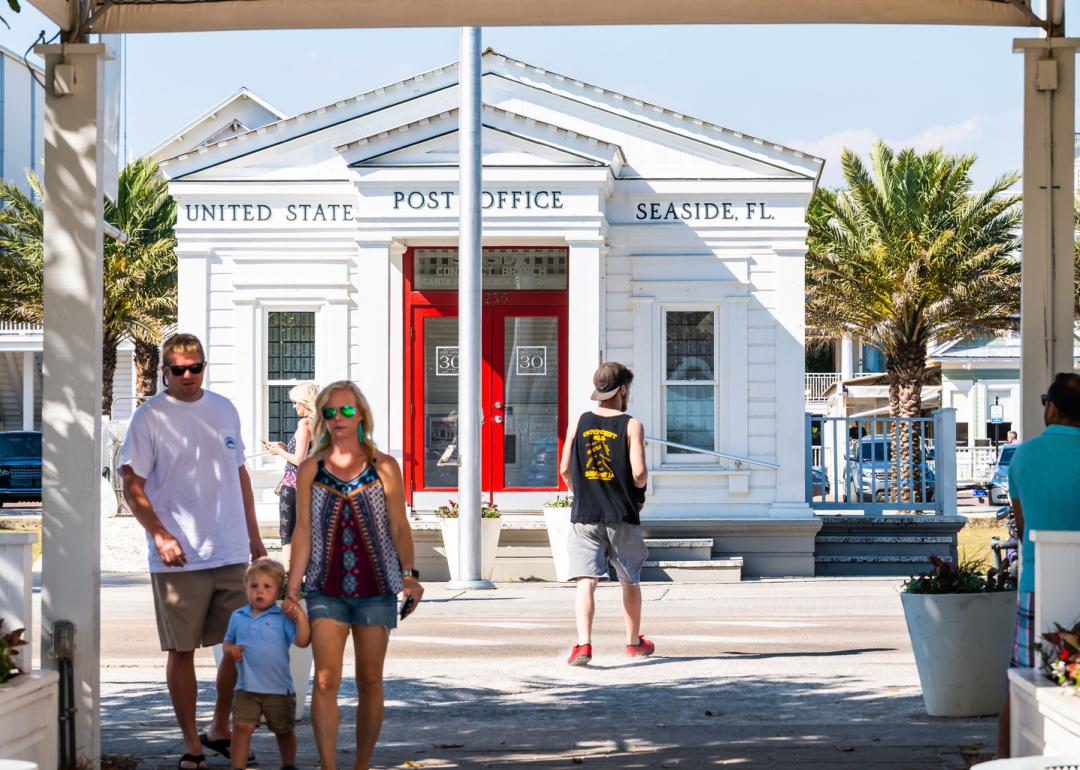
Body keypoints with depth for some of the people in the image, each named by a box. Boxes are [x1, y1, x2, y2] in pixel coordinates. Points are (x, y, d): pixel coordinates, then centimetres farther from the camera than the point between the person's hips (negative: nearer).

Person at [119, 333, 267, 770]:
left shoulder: (224, 410, 11)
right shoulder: (150, 417, -5)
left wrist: (253, 535, 18)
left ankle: (220, 729, 25)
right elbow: (132, 485, -6)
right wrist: (159, 534, -18)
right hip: (179, 559, -5)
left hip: (233, 554, 5)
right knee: (182, 650, 1)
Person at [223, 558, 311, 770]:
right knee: (241, 726, -12)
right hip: (247, 688, 1)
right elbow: (227, 642, 17)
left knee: (284, 731, 15)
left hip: (279, 689, -1)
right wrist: (230, 649, -5)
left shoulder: (283, 617, -7)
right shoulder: (238, 617, 4)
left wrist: (299, 616, -26)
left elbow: (302, 641, -18)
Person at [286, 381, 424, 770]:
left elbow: (399, 526, 3)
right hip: (326, 590, 0)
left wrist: (409, 573, -8)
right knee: (326, 681, -9)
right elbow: (303, 531, 5)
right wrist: (292, 588, 2)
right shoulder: (310, 470, 5)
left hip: (376, 590, 0)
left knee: (370, 683, 6)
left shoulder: (384, 468, 2)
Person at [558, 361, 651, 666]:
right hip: (622, 516, -1)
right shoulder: (631, 426, -5)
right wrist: (639, 491, 8)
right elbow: (639, 472, -13)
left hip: (584, 515, 1)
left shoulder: (578, 423, 3)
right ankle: (634, 642, 31)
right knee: (630, 581, 17)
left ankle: (583, 643, -22)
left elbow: (565, 469, 1)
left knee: (586, 581, -5)